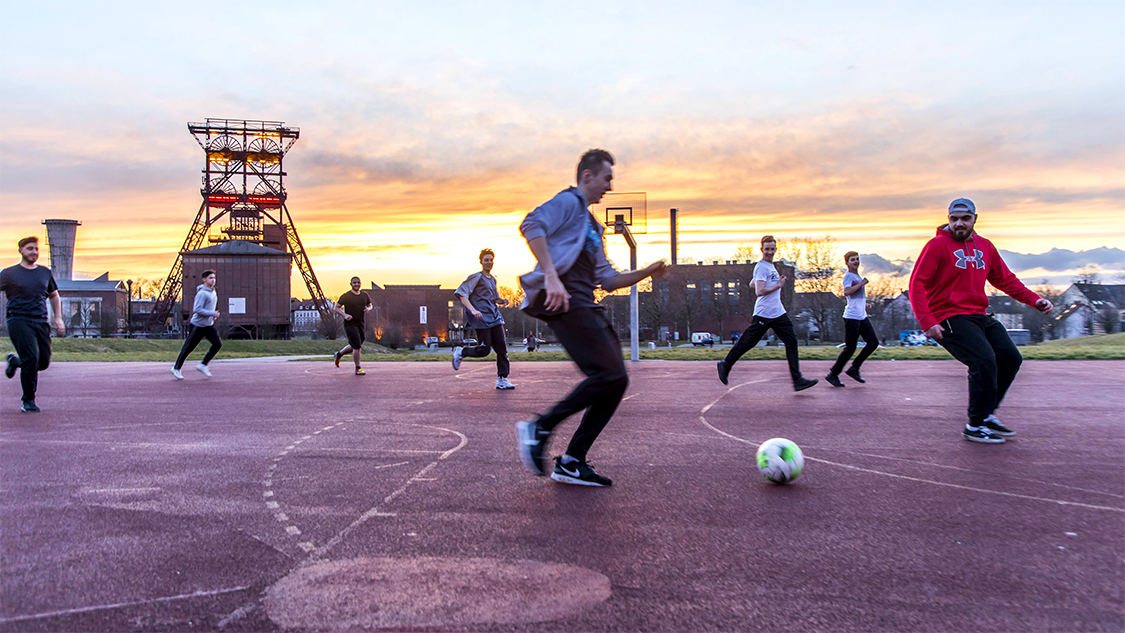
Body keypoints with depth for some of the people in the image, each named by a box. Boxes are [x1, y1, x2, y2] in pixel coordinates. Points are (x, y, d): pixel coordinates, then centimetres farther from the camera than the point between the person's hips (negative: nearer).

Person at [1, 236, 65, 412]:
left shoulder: (45, 272, 16)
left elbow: (54, 295, 26)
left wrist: (58, 318, 16)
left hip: (41, 322, 5)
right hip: (19, 320, -4)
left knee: (44, 362, 2)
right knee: (31, 357, -19)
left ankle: (14, 361, 35)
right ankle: (28, 400, -5)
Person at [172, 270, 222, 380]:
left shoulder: (213, 291, 9)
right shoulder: (202, 293, -19)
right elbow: (197, 309, -26)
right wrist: (213, 314, -23)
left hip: (209, 325, 8)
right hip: (198, 325, -8)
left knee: (217, 344, -6)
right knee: (188, 348, 3)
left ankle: (203, 365, 3)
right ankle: (176, 368, 19)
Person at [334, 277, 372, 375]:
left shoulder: (364, 295, 9)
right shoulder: (346, 296, -6)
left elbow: (370, 305, 22)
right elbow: (336, 307, -2)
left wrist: (369, 309, -3)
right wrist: (344, 315, -19)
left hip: (362, 324, 6)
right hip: (350, 324, -6)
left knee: (354, 346, 16)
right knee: (357, 347, -11)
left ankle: (339, 354, 41)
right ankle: (358, 369, 1)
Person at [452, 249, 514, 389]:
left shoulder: (492, 279, 20)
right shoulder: (477, 277, -5)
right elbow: (461, 293, -14)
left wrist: (502, 301, 9)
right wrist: (473, 310, -26)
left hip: (495, 318, 7)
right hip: (482, 320, -7)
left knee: (502, 348, -3)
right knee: (484, 350, -9)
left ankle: (502, 379, 2)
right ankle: (460, 352, 19)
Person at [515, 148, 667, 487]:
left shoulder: (592, 226, 32)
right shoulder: (567, 201, 3)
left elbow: (607, 279, 30)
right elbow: (532, 225, -17)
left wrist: (645, 273, 17)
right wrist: (551, 277, -28)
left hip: (586, 306, 10)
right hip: (565, 301, -10)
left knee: (616, 382, 1)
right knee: (609, 375, -20)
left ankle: (571, 463, 5)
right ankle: (539, 429, -9)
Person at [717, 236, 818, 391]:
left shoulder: (772, 266, 17)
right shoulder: (761, 267, -12)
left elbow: (752, 284, 29)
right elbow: (759, 291, -22)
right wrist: (778, 285, -13)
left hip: (779, 314, 9)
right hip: (763, 314, -9)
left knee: (791, 342, 0)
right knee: (747, 343, 0)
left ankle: (797, 380, -1)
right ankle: (725, 366, 20)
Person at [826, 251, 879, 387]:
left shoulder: (858, 277, 19)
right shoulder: (848, 276, -9)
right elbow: (846, 292, -28)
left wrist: (864, 304, 16)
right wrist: (862, 283, -21)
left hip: (862, 316, 9)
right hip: (852, 317, -9)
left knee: (873, 342, 3)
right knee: (850, 348, -7)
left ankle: (854, 369, 11)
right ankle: (832, 374, 4)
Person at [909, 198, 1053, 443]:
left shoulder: (985, 246, 15)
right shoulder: (938, 244, -5)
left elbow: (1005, 279, 23)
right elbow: (917, 283, -12)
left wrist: (1034, 300, 9)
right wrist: (927, 321, -22)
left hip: (979, 316, 8)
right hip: (949, 318, -8)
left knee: (1010, 358, 1)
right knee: (984, 361, -20)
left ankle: (986, 413, 17)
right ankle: (975, 426, -8)